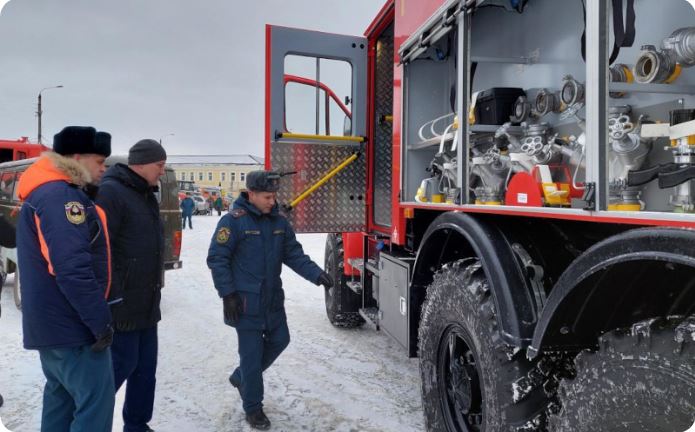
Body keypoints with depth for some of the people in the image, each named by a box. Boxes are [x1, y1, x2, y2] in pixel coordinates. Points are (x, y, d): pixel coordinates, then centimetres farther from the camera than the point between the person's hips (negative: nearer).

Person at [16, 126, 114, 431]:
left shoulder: (43, 194, 15)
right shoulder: (62, 197, -18)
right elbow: (73, 268, -27)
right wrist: (100, 321, -21)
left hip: (52, 321, 11)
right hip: (73, 324, -11)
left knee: (62, 395, 19)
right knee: (96, 401, -5)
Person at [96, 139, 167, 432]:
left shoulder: (146, 195, 15)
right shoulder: (110, 192, -15)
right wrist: (111, 299, -22)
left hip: (147, 303, 9)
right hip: (122, 303, -9)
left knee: (145, 367, 14)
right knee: (122, 364, -1)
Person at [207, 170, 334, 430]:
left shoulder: (279, 222, 5)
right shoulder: (234, 221, -14)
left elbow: (294, 254, 5)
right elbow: (216, 258, -13)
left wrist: (316, 274, -9)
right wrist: (227, 293, -18)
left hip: (273, 298, 7)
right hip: (245, 301, -7)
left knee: (279, 340, 16)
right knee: (252, 354, 0)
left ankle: (240, 377, 37)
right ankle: (253, 408, 19)